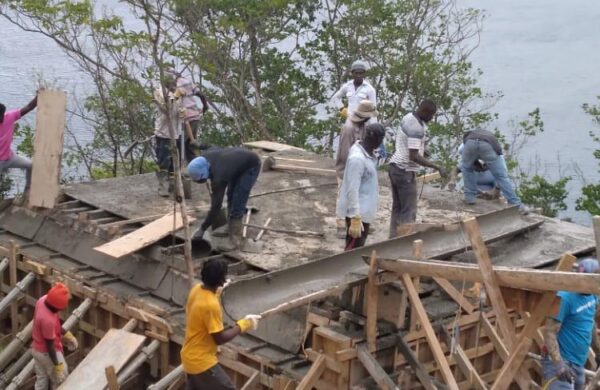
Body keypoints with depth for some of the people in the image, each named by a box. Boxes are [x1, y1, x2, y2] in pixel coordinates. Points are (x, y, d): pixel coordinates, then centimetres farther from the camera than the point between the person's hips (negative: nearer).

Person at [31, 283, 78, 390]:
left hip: (37, 348, 8)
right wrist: (57, 365, -16)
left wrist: (66, 334, 13)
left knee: (41, 379, 24)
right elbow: (50, 345, -27)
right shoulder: (48, 319, -39)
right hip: (47, 353, -8)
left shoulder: (43, 300, -13)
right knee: (60, 381, 14)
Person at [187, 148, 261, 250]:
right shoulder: (205, 158, -18)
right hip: (238, 162, 9)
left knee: (237, 203, -12)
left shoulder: (218, 177, -36)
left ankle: (235, 240, -7)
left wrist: (202, 229, -23)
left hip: (251, 166, -9)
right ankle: (233, 229, 26)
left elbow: (216, 206, -30)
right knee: (231, 197, 15)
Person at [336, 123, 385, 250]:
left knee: (357, 247, 18)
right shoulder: (357, 158, -26)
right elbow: (352, 190, -27)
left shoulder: (367, 151, 3)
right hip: (358, 211, -10)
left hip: (363, 209, 10)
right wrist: (356, 219, -27)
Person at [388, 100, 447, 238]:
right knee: (409, 212, -5)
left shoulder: (408, 117, 8)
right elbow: (413, 157, -26)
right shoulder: (416, 128, -21)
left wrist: (422, 149, 14)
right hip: (405, 171, -10)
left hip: (396, 166, 10)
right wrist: (437, 167, -26)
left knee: (397, 208, 13)